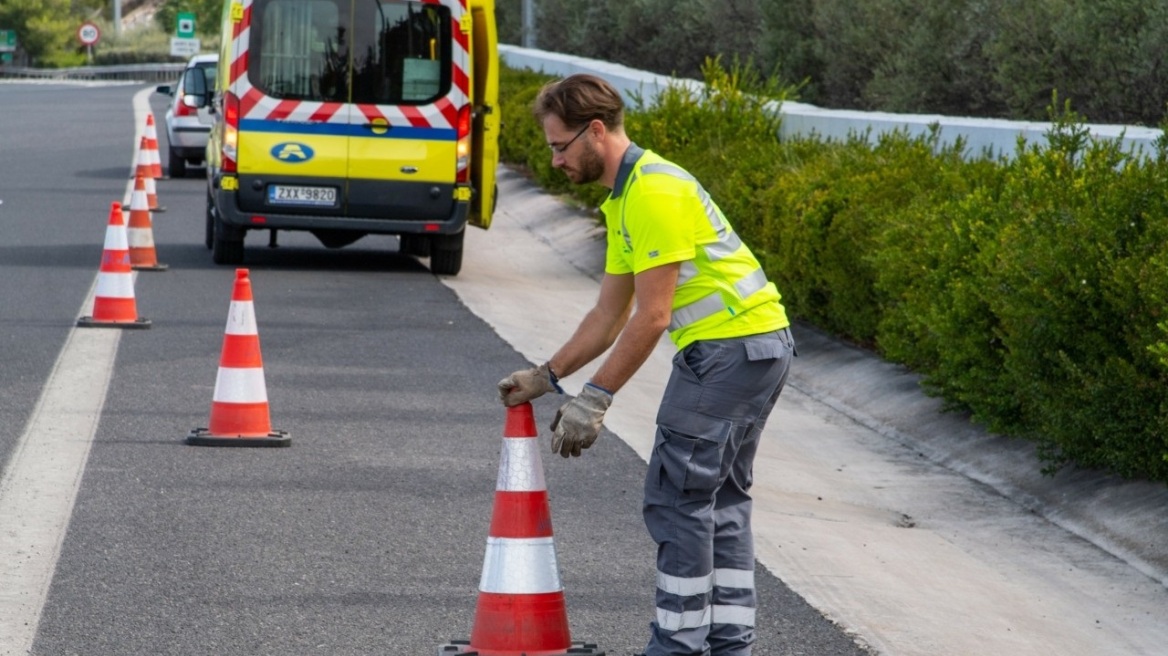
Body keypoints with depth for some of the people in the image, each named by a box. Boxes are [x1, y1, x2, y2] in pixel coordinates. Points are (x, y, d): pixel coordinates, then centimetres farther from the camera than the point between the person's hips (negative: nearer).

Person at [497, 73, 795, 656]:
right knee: (720, 497, 13)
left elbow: (652, 316, -19)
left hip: (728, 347, -11)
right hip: (759, 345, 11)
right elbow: (609, 316, 20)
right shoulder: (623, 198, 16)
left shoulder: (653, 191, -17)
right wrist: (546, 377, 16)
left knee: (677, 495, -5)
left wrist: (595, 398, -15)